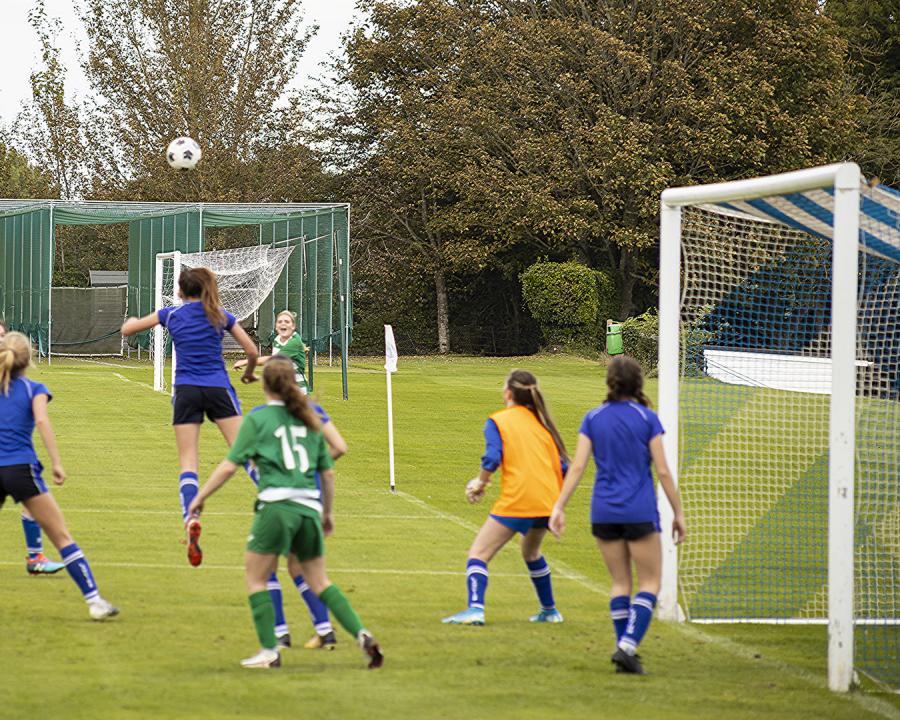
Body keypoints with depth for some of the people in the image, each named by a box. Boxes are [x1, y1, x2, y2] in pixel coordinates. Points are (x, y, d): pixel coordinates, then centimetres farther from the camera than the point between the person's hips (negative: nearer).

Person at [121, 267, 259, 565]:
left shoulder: (171, 314, 8)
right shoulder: (221, 316, 8)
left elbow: (127, 330, 18)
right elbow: (252, 351, 6)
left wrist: (131, 321, 41)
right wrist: (248, 373, 26)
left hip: (186, 392, 0)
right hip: (219, 389, 0)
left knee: (188, 463, -2)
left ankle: (190, 519, -24)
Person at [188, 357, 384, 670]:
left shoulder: (258, 419, 2)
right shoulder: (309, 420, 16)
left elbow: (229, 466, -2)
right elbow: (328, 472, 18)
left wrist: (200, 497, 7)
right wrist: (327, 512, 30)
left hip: (276, 505, -5)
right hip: (309, 508, 5)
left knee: (256, 579, 8)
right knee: (319, 581, 15)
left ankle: (269, 651, 1)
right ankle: (361, 634, 0)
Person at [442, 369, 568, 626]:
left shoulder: (497, 421, 0)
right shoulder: (542, 422, 16)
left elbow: (492, 460, -15)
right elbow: (562, 465, 14)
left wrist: (480, 484, 2)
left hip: (516, 502, -6)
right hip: (547, 503, 6)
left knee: (478, 554, -3)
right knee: (531, 552, 31)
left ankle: (475, 609, -23)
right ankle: (549, 610, 36)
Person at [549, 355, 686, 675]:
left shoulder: (593, 419, 3)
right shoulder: (647, 418, -5)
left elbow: (577, 467, -2)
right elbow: (662, 471, -5)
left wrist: (559, 507, 0)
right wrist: (678, 513, 2)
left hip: (603, 512, 4)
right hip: (640, 512, -4)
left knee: (620, 582, 14)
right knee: (650, 583, 4)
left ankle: (624, 649, 10)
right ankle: (628, 646, -12)